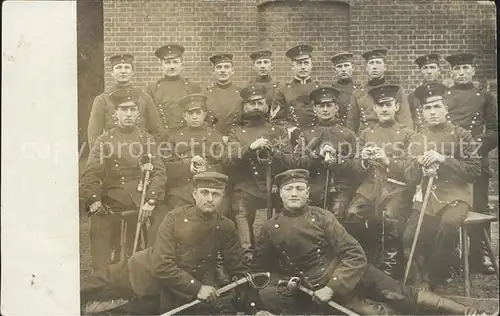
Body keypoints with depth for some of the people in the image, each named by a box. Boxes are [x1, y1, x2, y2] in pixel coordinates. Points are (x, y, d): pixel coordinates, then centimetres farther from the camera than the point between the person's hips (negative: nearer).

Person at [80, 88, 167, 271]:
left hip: (138, 206, 1)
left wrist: (151, 200, -13)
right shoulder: (104, 140, 6)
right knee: (101, 257, -4)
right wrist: (93, 201, -14)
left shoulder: (146, 140, 8)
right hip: (108, 206, -1)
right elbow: (91, 173, -2)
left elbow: (159, 172, -1)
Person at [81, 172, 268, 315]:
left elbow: (238, 267, -5)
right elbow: (162, 265, -23)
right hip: (149, 271, 0)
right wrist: (196, 288, -27)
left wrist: (251, 300, -15)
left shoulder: (226, 227, -13)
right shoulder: (175, 218, -19)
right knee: (96, 284, 3)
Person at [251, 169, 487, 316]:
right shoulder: (270, 229, -5)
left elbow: (355, 256, -13)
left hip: (352, 273, 0)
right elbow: (259, 268, 9)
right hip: (319, 286, 0)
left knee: (403, 296, -7)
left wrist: (332, 287, -21)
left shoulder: (321, 216, -8)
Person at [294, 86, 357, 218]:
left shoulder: (348, 135, 11)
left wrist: (336, 161, -14)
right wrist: (318, 155, -14)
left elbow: (355, 167, 2)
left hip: (341, 192, -1)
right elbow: (298, 163, 1)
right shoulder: (306, 135, 12)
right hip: (314, 192, 1)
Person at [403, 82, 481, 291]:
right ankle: (420, 279, 14)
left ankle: (431, 280, -13)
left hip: (456, 195, -3)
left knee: (448, 225, -33)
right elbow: (409, 176, 10)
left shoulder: (461, 135, -1)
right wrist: (419, 165, -14)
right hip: (427, 196, 4)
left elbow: (475, 170, -7)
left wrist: (444, 159, -20)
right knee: (410, 237, -15)